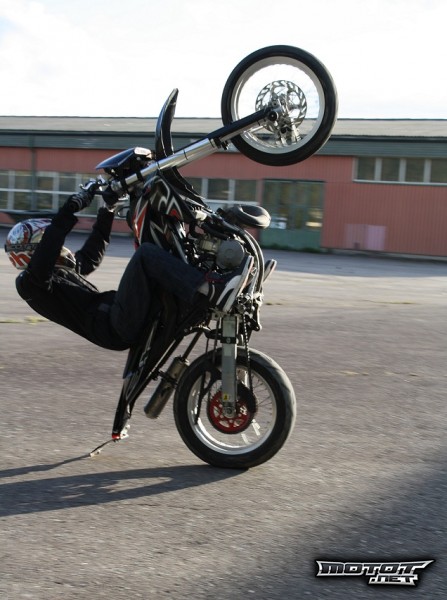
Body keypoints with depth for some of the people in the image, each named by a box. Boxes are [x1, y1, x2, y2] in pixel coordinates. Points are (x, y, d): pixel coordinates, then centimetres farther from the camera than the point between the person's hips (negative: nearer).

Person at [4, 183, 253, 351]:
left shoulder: (64, 267, 27)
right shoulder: (29, 282, -1)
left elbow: (92, 255, 38)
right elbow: (43, 260, -23)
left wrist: (107, 209, 31)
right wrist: (72, 207, -25)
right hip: (115, 328, -10)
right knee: (146, 253, -24)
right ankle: (214, 291, -39)